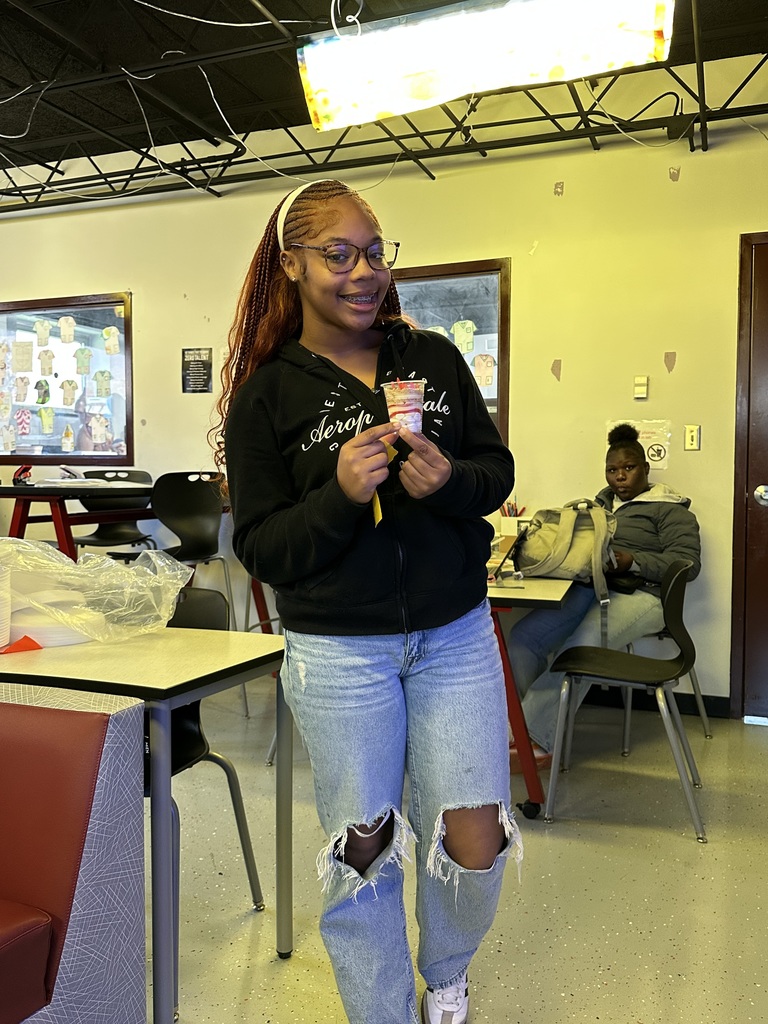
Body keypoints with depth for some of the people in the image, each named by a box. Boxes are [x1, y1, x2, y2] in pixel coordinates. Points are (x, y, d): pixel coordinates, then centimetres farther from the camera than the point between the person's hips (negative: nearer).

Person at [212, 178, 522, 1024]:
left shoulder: (435, 358, 3)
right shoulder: (267, 394, -4)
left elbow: (497, 469, 7)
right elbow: (260, 548, -6)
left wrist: (450, 481, -16)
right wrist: (341, 494, -23)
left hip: (455, 635, 2)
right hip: (338, 650, -2)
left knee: (475, 846, 6)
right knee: (360, 855, 10)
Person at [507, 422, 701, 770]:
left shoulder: (669, 509, 8)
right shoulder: (602, 502, 27)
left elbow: (687, 562, -5)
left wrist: (631, 561, -18)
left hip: (636, 594, -6)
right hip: (586, 588, 6)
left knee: (578, 650, -32)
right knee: (522, 636, -21)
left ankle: (535, 739, -25)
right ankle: (541, 723, -19)